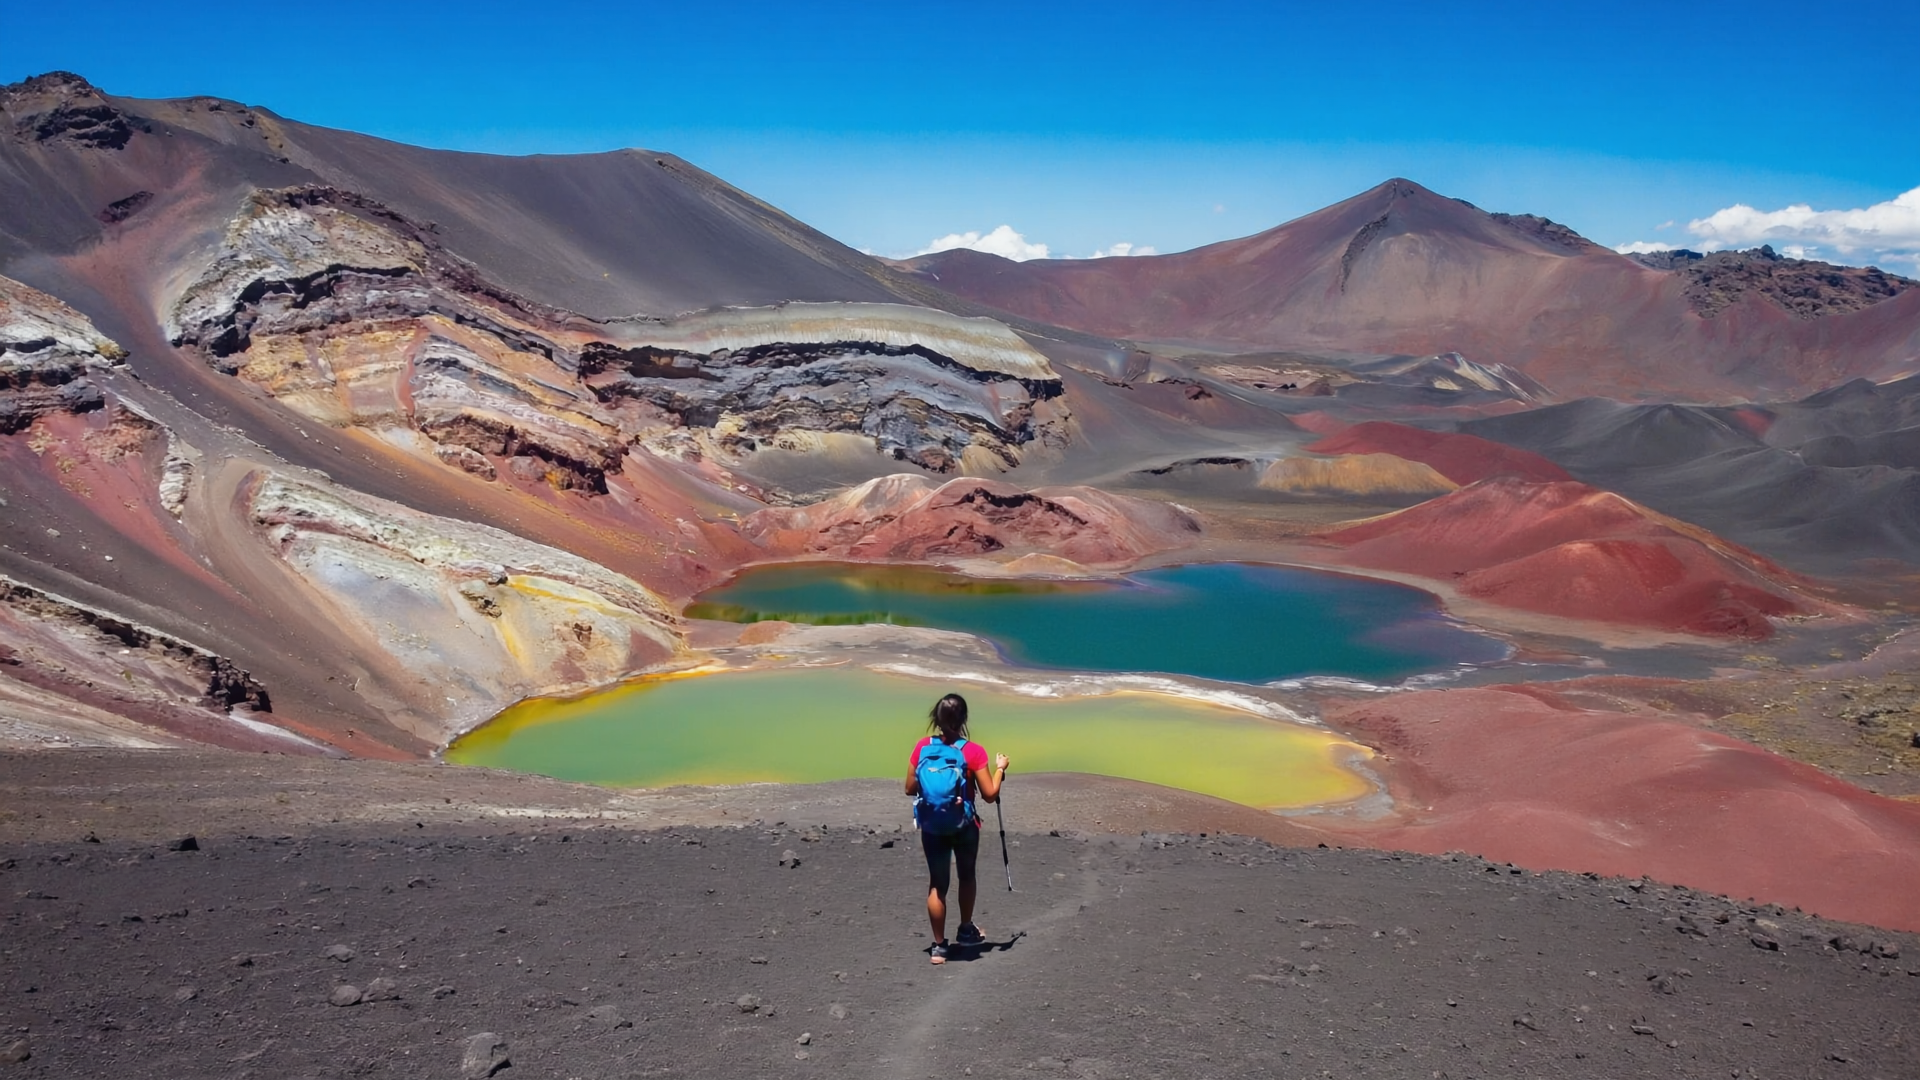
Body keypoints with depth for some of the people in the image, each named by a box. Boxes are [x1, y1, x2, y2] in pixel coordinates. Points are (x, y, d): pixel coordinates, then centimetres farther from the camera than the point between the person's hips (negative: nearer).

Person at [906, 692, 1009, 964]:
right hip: (965, 825, -1)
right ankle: (966, 930, 38)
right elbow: (990, 795, -13)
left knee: (937, 884, 10)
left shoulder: (922, 747, -9)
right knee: (967, 876, 23)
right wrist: (1000, 768, 1)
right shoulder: (974, 751, -17)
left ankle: (938, 946, 13)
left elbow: (910, 789, -1)